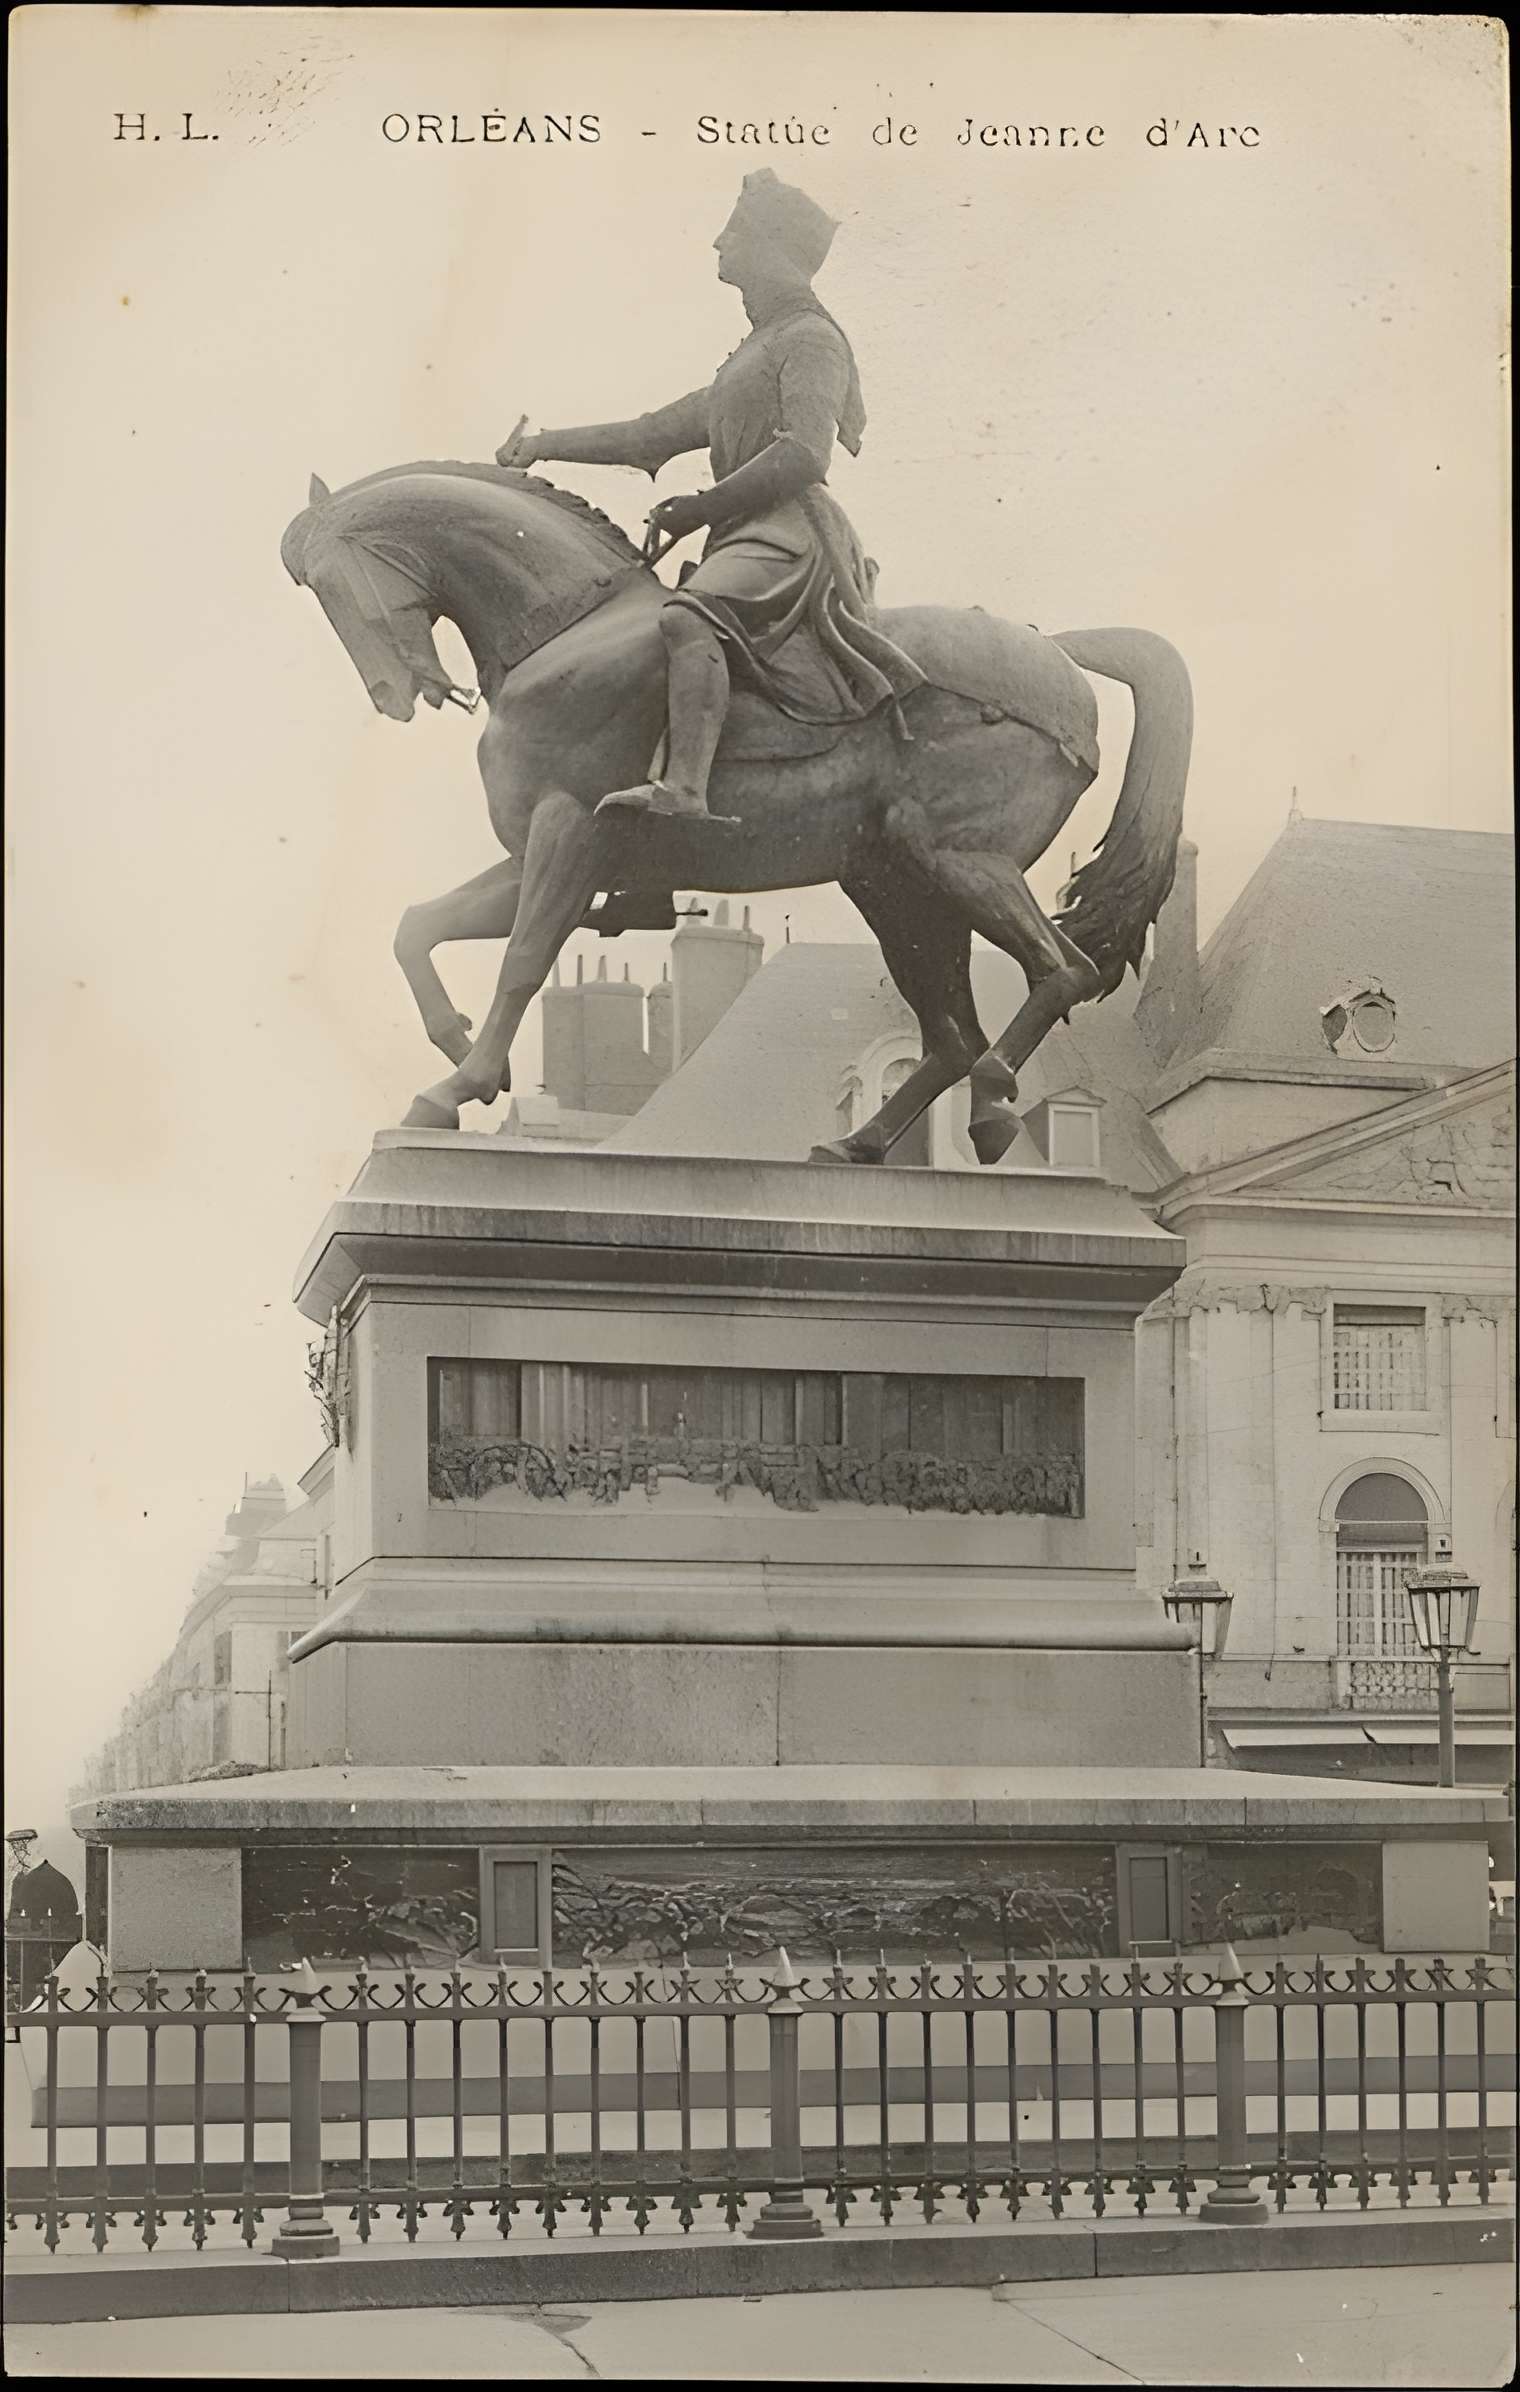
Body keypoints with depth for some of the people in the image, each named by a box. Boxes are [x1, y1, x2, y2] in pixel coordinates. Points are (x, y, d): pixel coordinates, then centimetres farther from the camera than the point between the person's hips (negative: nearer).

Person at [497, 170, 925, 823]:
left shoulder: (811, 338, 2)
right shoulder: (750, 359, 31)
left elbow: (804, 455, -14)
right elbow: (658, 434, 32)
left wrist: (700, 509, -11)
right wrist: (546, 445, 29)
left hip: (791, 536, -11)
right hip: (748, 544, 11)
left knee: (689, 616, -35)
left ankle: (684, 793, -54)